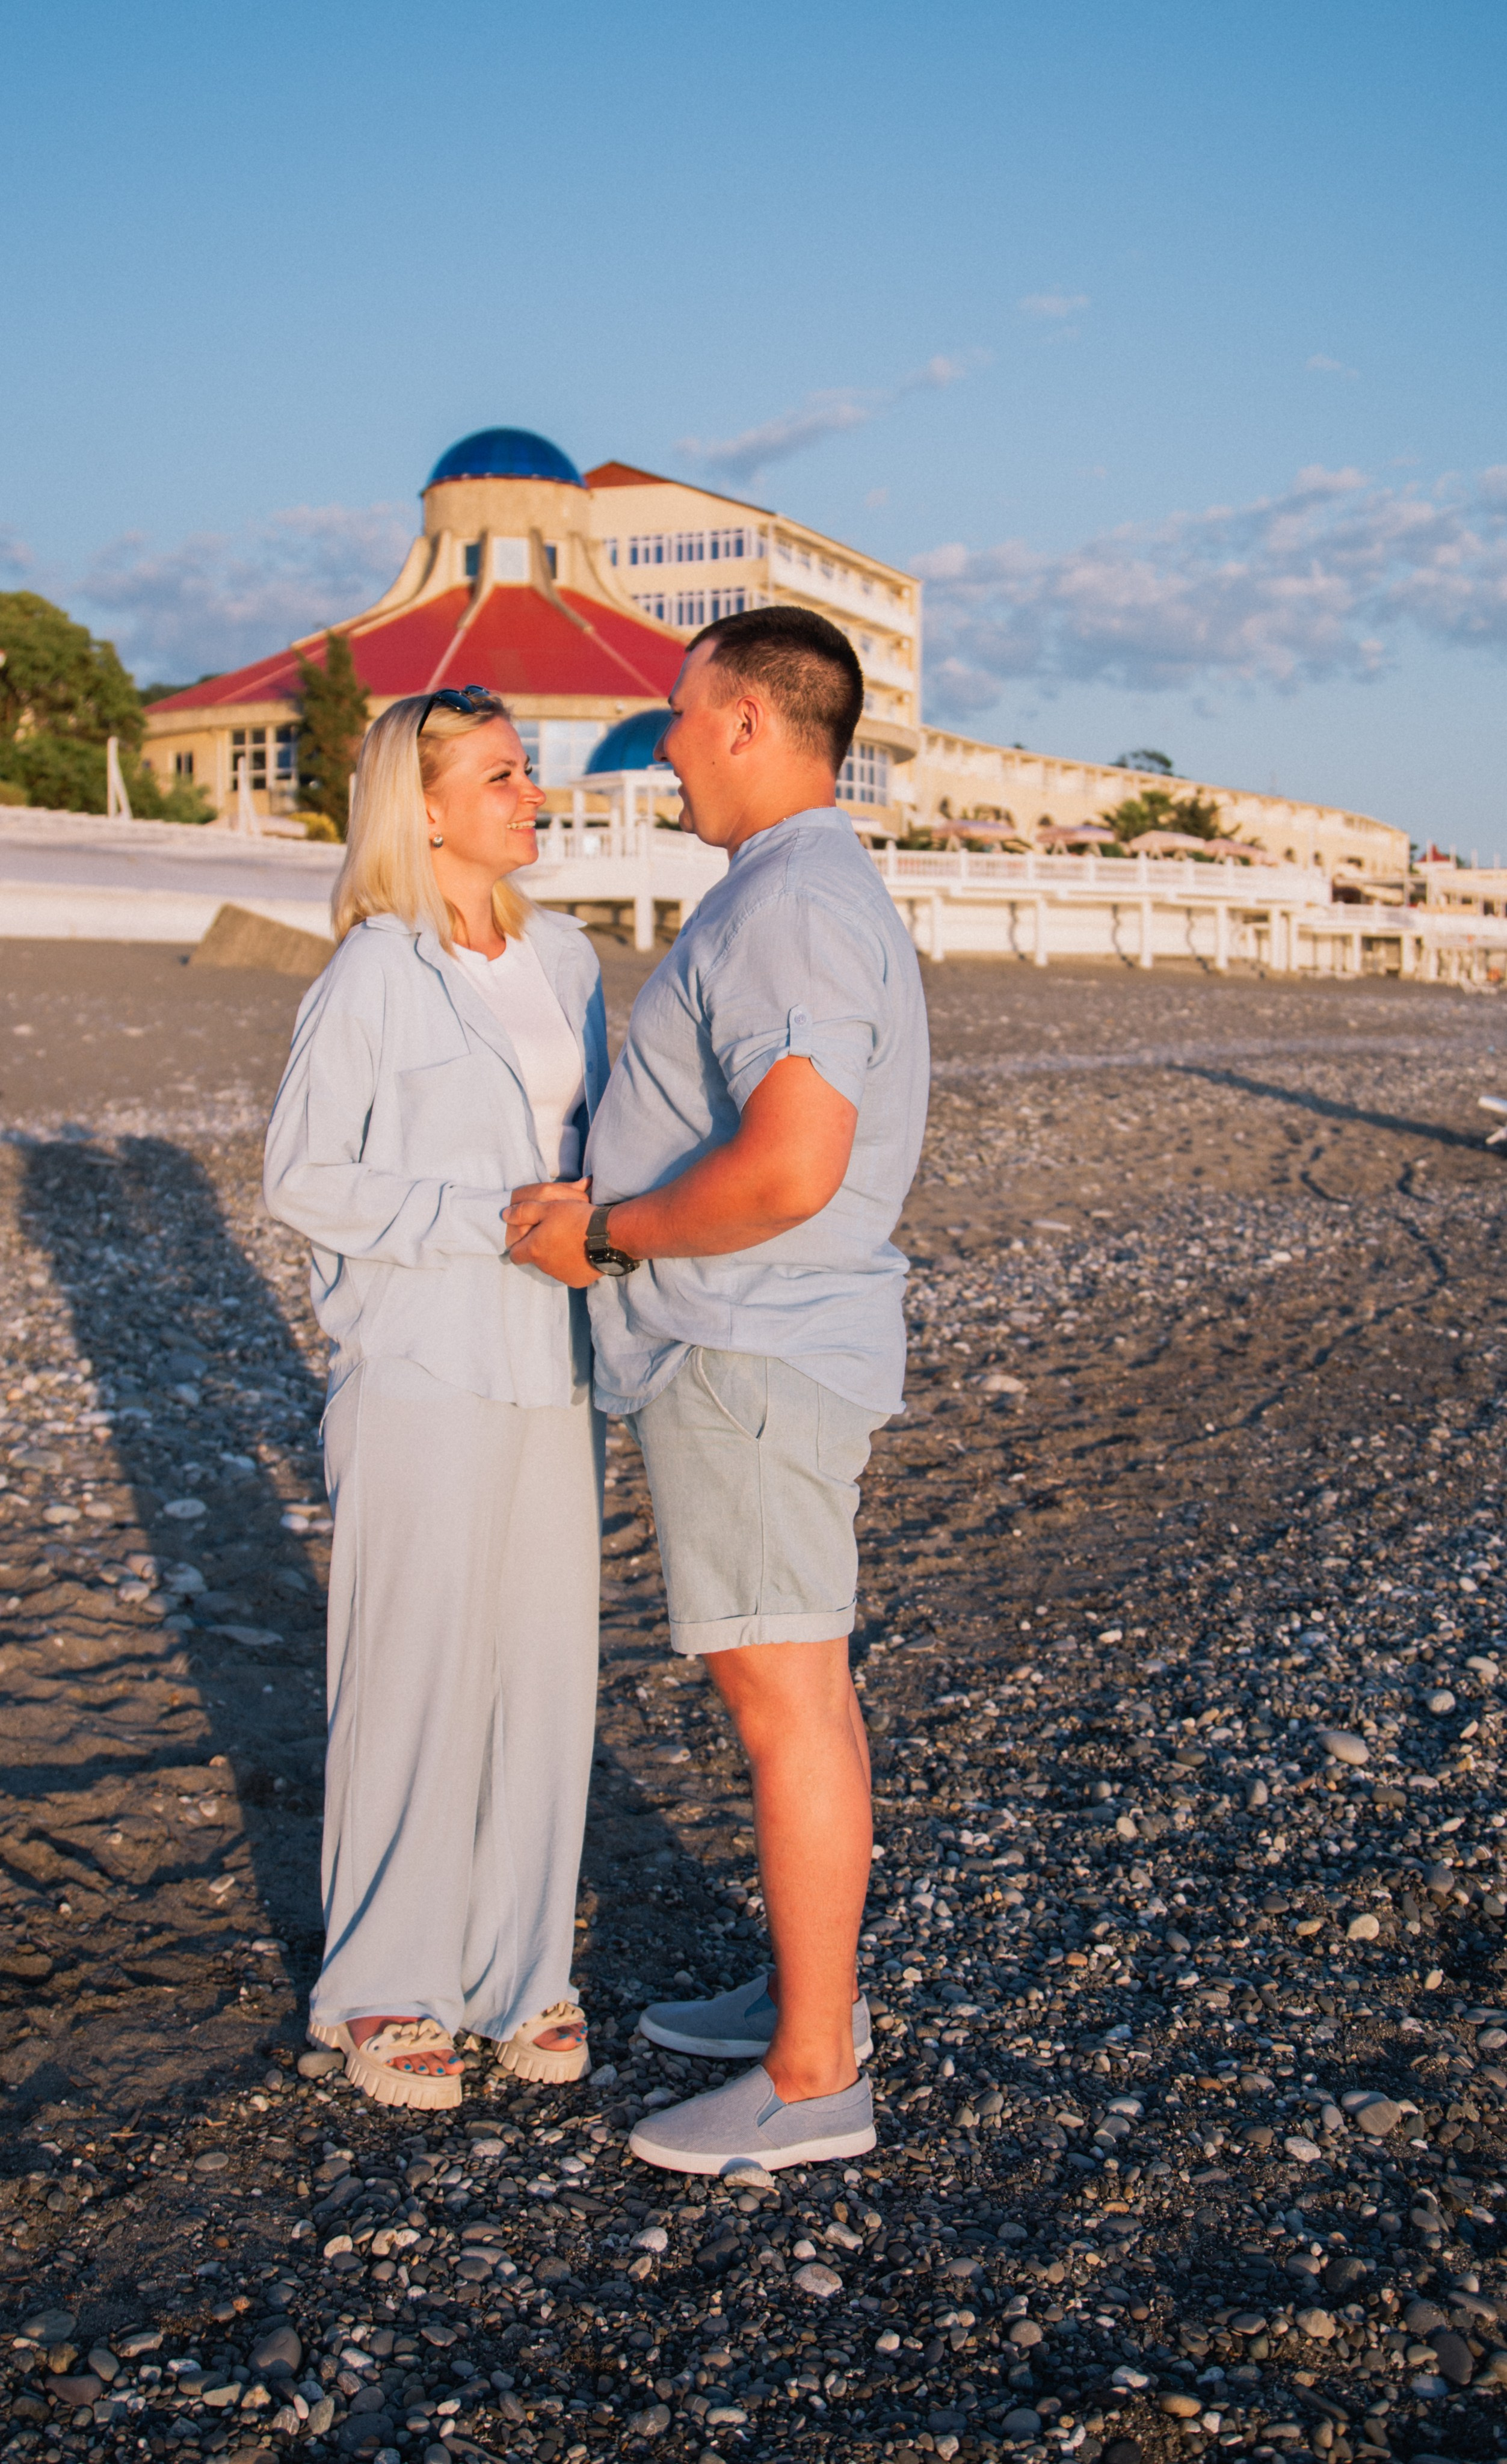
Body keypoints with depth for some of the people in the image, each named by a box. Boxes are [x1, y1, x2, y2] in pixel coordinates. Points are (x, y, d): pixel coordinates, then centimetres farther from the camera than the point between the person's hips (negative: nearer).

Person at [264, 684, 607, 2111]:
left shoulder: (562, 960, 10)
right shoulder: (373, 976, -10)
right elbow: (303, 1178, -10)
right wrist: (496, 1217, -18)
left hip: (549, 1372, 6)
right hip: (424, 1368, -6)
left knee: (549, 1666, 8)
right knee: (418, 1673, 0)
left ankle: (520, 1967, 22)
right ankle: (384, 1988, 17)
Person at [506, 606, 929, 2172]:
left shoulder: (790, 905, -19)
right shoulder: (808, 894, 16)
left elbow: (790, 1167, -29)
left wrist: (607, 1237, -16)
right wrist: (605, 1206, 15)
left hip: (750, 1353, -11)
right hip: (755, 1348, 11)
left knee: (785, 1699, -4)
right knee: (791, 1683, 17)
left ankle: (811, 2083, 5)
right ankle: (810, 1992, 30)